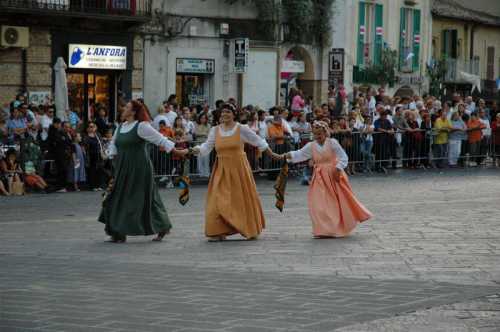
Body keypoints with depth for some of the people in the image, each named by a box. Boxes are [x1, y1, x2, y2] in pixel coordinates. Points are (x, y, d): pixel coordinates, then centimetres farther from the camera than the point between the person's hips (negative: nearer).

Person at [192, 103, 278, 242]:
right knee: (219, 200, -5)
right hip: (222, 169, 2)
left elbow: (257, 141, 5)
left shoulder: (241, 129, -2)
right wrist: (198, 150, -19)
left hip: (239, 168, -2)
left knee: (243, 199, 5)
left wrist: (271, 154, 8)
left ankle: (251, 230, 20)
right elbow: (207, 146, 2)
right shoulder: (215, 130, 5)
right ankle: (219, 232, -1)